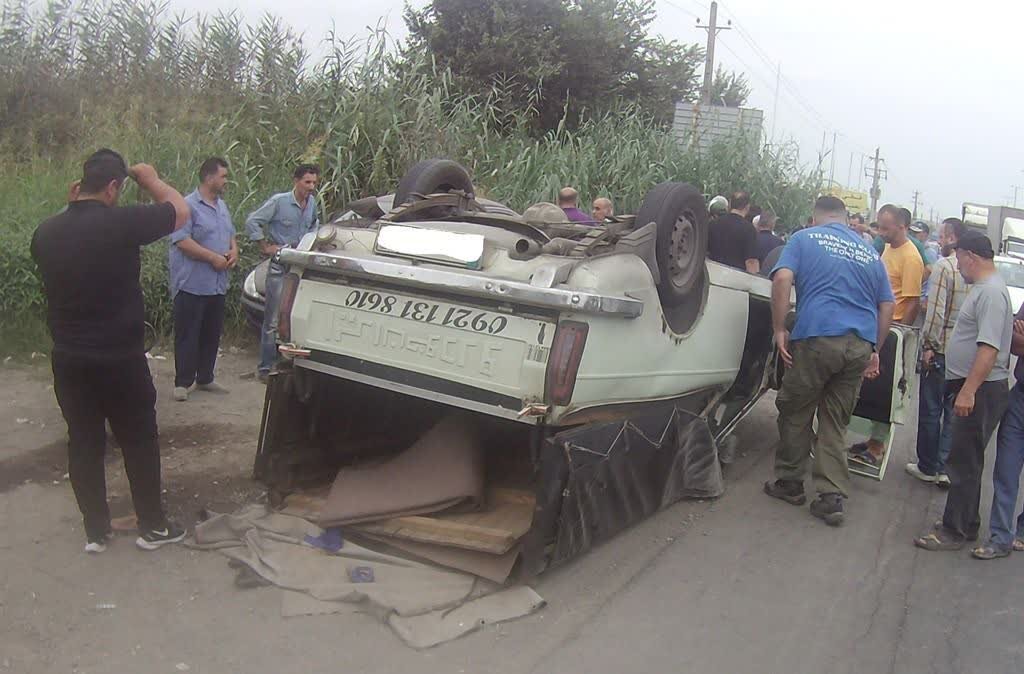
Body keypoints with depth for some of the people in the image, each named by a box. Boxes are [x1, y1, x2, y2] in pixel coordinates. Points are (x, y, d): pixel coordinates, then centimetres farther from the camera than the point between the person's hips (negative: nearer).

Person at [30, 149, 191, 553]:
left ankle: (95, 531, 25)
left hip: (68, 360, 5)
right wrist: (150, 178, 9)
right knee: (139, 442, 10)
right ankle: (152, 527, 22)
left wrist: (72, 206, 17)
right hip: (120, 360, -5)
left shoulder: (46, 232, 0)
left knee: (83, 444, 14)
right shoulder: (120, 222, -19)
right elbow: (180, 211, -5)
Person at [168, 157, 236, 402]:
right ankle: (182, 382, 5)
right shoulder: (188, 205, -11)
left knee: (212, 334, 13)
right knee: (188, 336, -2)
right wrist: (213, 258, -18)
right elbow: (182, 241, -19)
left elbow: (231, 235, 25)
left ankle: (205, 379, 24)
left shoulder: (222, 207, 16)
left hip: (217, 284, 8)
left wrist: (234, 251, 3)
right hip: (192, 284, -8)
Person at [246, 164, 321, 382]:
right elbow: (252, 221, -9)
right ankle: (266, 367, 4)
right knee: (274, 319, -3)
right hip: (280, 267, -6)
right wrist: (265, 247, -8)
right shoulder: (279, 201, -10)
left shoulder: (312, 203, 8)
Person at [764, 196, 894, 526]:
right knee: (836, 424, 12)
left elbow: (782, 279, -10)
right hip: (860, 345, 5)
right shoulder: (869, 252, 20)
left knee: (795, 413, 11)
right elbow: (887, 306, 19)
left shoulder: (805, 238, 6)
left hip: (817, 338, -4)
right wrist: (874, 350, 22)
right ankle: (831, 496, 9)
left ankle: (790, 483, 22)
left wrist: (779, 329, -6)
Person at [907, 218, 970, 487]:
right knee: (954, 411, 12)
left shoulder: (944, 265, -12)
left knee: (930, 410, 6)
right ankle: (945, 468, 15)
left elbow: (936, 310, -17)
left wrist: (929, 345, -10)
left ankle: (927, 467, 16)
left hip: (941, 349, -6)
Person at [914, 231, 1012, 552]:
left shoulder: (991, 292, -18)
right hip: (971, 387, 10)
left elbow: (989, 347, -26)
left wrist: (968, 390, -28)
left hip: (981, 390, -10)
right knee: (965, 461, 17)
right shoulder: (983, 288, 14)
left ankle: (955, 531, 5)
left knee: (964, 462, -3)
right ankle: (965, 523, 29)